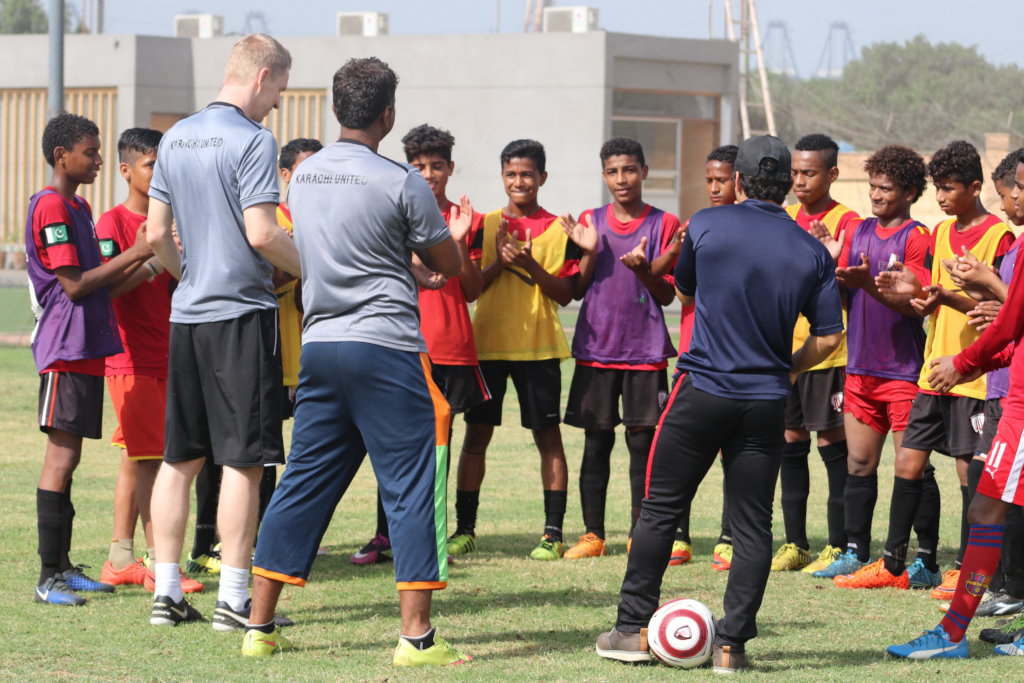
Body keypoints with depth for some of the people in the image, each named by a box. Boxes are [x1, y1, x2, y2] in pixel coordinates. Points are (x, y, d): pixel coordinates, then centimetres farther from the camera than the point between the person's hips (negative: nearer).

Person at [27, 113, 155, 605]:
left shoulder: (78, 207, 18)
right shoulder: (50, 207, -13)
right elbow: (74, 284, -17)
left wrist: (144, 257, 6)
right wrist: (134, 253, -14)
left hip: (88, 349, 10)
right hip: (66, 349, -10)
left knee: (67, 457, 12)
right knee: (61, 458, -9)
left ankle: (62, 566, 17)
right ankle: (48, 577, -7)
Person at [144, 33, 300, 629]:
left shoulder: (176, 138, 11)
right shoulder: (253, 140, -12)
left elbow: (157, 233, 12)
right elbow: (261, 234, -18)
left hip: (187, 313, 7)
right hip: (242, 312, -7)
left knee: (180, 458, 11)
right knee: (243, 461, -3)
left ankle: (167, 591, 12)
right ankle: (234, 599, -3)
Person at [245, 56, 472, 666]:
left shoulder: (304, 176, 10)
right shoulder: (400, 183, -10)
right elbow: (448, 266, 1)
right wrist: (455, 235, 25)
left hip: (318, 347, 6)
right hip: (386, 349, -6)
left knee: (304, 483, 11)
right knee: (412, 487, -1)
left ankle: (261, 626, 12)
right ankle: (417, 635, -3)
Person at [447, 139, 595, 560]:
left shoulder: (558, 230, 2)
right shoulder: (485, 225, 7)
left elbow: (565, 294, -2)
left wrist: (529, 265, -16)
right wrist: (499, 263, -13)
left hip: (538, 346, -2)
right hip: (488, 343, 2)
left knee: (547, 435, 0)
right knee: (476, 433, 2)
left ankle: (553, 533, 3)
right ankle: (464, 529, 9)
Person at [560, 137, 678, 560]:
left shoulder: (664, 224, 2)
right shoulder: (591, 221, 9)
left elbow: (668, 295, -1)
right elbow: (575, 290, 8)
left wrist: (643, 269, -20)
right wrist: (590, 255, -9)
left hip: (645, 349, -2)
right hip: (596, 346, 2)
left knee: (642, 443, -1)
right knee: (596, 442, 3)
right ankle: (592, 534, 7)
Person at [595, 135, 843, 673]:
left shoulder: (706, 225, -4)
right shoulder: (812, 252, 1)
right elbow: (829, 336, 2)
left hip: (702, 391, -1)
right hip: (766, 402, 2)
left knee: (660, 509, 8)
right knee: (752, 526, 6)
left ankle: (633, 630, 11)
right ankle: (731, 645, 4)